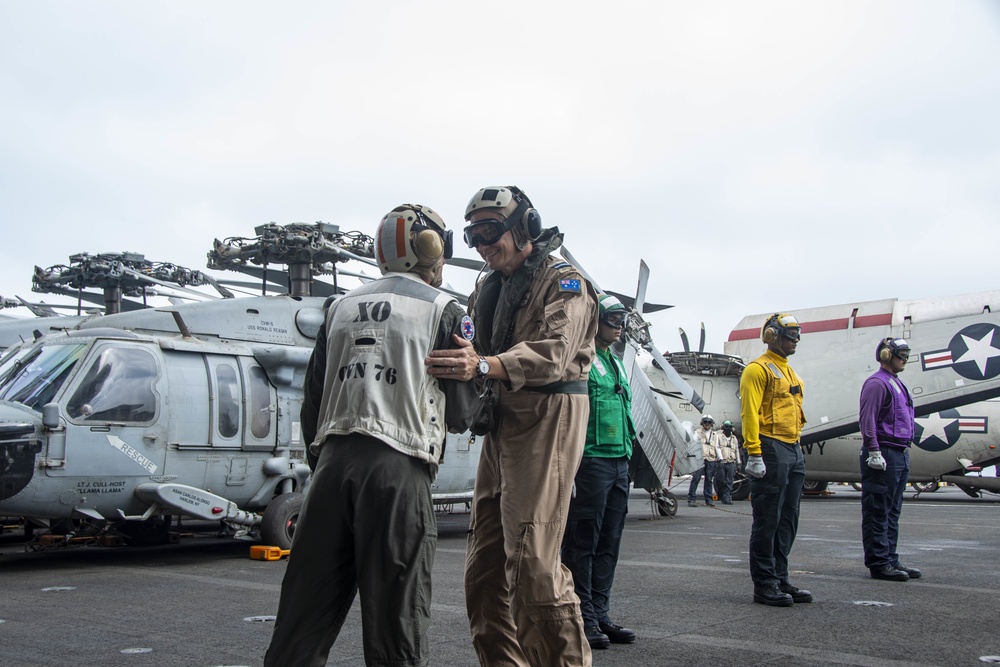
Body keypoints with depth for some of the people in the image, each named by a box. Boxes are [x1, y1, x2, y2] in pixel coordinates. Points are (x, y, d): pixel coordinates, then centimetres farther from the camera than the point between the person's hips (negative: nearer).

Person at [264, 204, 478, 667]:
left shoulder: (342, 306, 16)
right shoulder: (443, 310, 3)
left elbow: (313, 399, 15)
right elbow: (462, 411, 3)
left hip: (333, 461, 5)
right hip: (398, 469, -4)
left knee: (305, 611, 9)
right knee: (396, 622, 2)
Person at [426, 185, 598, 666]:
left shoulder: (562, 280, -4)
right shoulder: (489, 287, 21)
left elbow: (552, 353, -20)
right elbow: (478, 347, 17)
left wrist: (484, 366, -35)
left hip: (548, 419, -8)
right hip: (501, 422, 8)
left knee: (531, 560, -14)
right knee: (485, 563, 7)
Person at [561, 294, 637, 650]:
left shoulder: (616, 363, 21)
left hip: (619, 461, 9)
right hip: (590, 460, -9)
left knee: (608, 543, 11)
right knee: (582, 541, -3)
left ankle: (600, 614, 18)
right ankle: (583, 618, 2)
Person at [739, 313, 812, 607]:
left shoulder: (789, 372, 21)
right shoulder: (758, 369, -7)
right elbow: (750, 414, -15)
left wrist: (796, 450, 19)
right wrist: (754, 454, -21)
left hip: (793, 451, 9)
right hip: (771, 450, -9)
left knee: (788, 520, 11)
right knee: (767, 520, -5)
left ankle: (780, 579, 19)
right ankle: (764, 584, 1)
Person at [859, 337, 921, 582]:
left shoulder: (897, 384, 20)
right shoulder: (877, 383, -10)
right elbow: (867, 419, -18)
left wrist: (904, 451, 20)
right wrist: (874, 451, -23)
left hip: (900, 454, 10)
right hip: (883, 455, -10)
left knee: (892, 514, 13)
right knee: (878, 513, -5)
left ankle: (890, 560, 19)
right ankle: (878, 563, -2)